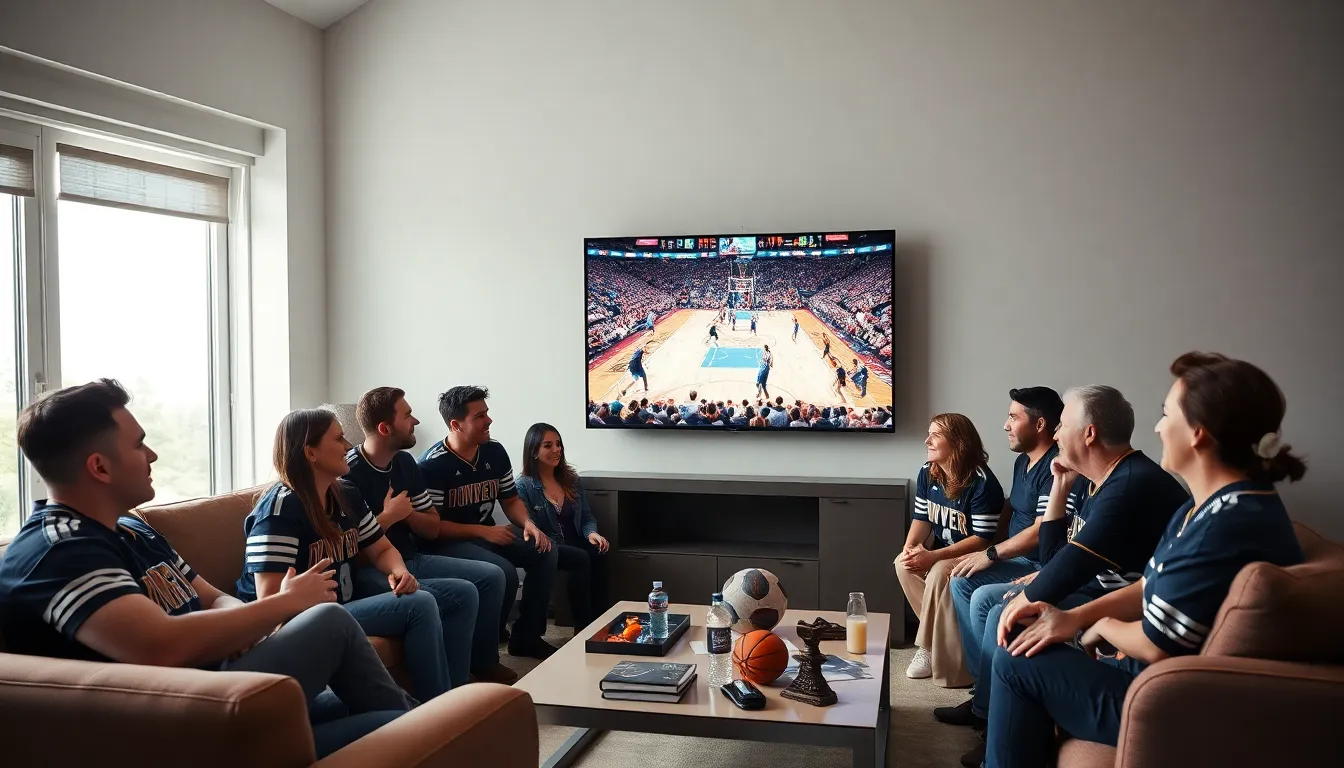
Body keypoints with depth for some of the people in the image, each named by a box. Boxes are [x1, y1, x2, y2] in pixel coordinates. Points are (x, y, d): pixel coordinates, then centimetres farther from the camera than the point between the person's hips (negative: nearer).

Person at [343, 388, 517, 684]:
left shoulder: (405, 462, 8)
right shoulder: (348, 473, -17)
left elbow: (433, 529, 12)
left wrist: (406, 512, -9)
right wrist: (389, 516, -16)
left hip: (412, 560, 9)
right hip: (370, 571, -8)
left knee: (491, 575, 1)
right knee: (462, 592, -26)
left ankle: (484, 663, 16)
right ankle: (451, 688, -9)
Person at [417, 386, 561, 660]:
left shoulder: (495, 452, 3)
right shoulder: (432, 465, -17)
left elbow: (511, 500, 12)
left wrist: (528, 523, -10)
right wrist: (483, 531, -22)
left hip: (489, 533, 7)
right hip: (447, 542, -7)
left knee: (546, 552, -10)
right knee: (504, 572, -31)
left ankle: (526, 635, 2)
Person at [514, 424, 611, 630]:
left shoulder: (572, 479, 11)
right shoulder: (523, 486, -6)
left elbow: (586, 517, 12)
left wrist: (592, 533, -11)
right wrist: (552, 547, -28)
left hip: (574, 544, 5)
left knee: (597, 554, -29)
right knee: (581, 559, -33)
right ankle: (583, 626, -26)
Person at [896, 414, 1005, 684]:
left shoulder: (982, 483, -24)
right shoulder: (927, 473, -1)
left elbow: (982, 539, -25)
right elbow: (921, 518, 5)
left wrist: (933, 556, -31)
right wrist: (910, 547, -17)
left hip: (973, 555, -7)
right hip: (941, 548, 8)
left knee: (939, 573, -32)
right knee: (903, 563, -17)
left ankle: (929, 646, -13)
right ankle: (940, 634, -5)